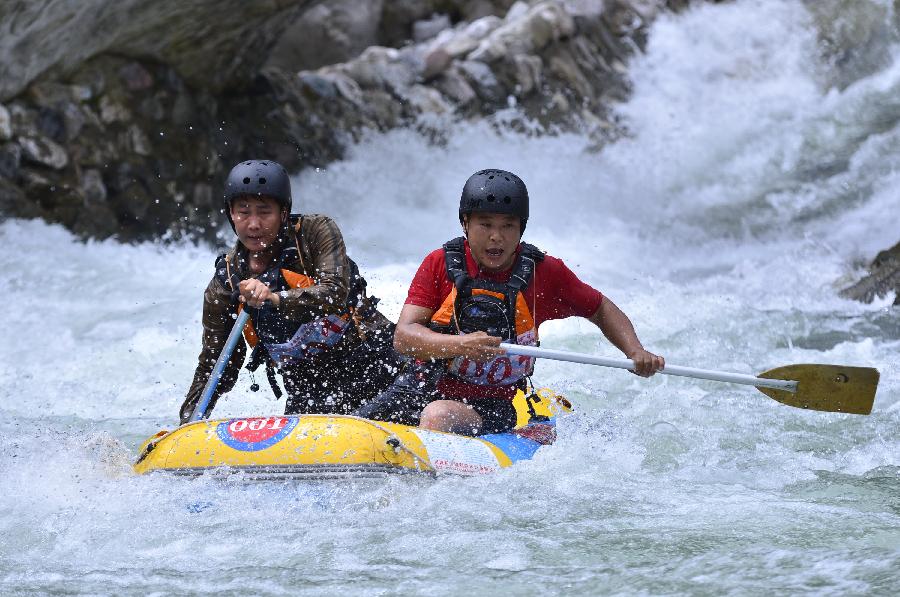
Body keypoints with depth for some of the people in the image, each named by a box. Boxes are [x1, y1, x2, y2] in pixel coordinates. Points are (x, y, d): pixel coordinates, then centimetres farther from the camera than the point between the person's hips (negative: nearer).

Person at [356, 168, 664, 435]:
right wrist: (460, 344, -31)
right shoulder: (440, 265, -2)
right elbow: (403, 336, -12)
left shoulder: (545, 273, 0)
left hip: (489, 406, -2)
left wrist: (636, 352, -4)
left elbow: (601, 310, 15)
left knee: (438, 417, -35)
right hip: (418, 390, 2)